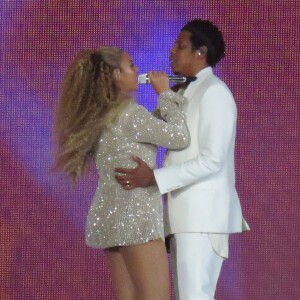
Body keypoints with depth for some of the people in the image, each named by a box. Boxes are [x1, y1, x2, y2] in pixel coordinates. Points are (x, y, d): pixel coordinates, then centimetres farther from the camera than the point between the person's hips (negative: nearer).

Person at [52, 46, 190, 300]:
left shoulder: (98, 116, 13)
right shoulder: (129, 113, -13)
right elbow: (180, 138, -8)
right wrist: (166, 93, 0)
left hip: (111, 216, 9)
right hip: (135, 215, -9)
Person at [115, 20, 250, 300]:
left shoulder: (214, 92, -8)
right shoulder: (185, 93, 21)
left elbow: (212, 159, -17)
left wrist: (154, 177, -21)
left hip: (203, 214, -9)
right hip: (185, 214, 9)